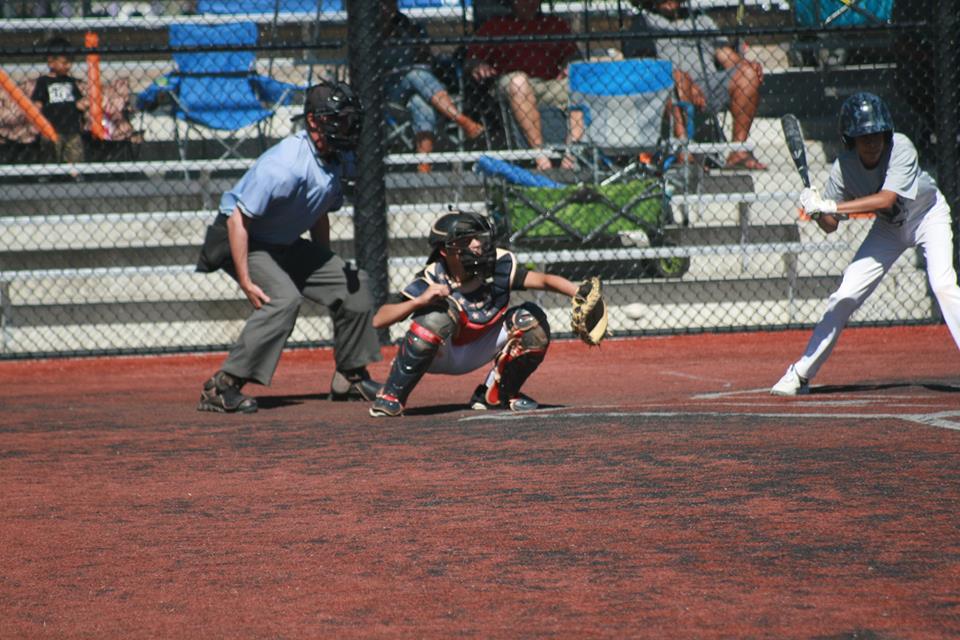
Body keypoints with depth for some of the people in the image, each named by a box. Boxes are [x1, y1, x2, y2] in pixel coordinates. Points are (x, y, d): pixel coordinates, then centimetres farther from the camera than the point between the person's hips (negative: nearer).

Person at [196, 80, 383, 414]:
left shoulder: (333, 162, -3)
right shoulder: (286, 164, -31)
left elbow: (319, 215, 14)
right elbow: (238, 218, -31)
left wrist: (327, 266, 12)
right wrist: (246, 282, -33)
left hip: (286, 245, 9)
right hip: (241, 240, -9)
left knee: (352, 284, 6)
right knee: (284, 298, -30)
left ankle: (350, 377, 21)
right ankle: (222, 386, -27)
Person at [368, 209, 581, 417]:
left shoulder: (500, 265, -21)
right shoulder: (432, 280, -27)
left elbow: (544, 280, -30)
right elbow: (378, 320, -32)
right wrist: (420, 301, -48)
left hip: (477, 353, 4)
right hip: (437, 356, -4)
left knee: (532, 321, -16)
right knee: (441, 311, -35)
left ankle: (496, 395, 4)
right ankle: (391, 397, -22)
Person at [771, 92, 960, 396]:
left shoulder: (901, 148, -33)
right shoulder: (844, 167, -22)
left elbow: (886, 199, -44)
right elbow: (831, 225, -15)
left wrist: (831, 207, -48)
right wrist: (817, 210, -38)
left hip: (928, 215, -3)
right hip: (888, 227, 3)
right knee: (845, 296, -4)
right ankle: (801, 373, 6)